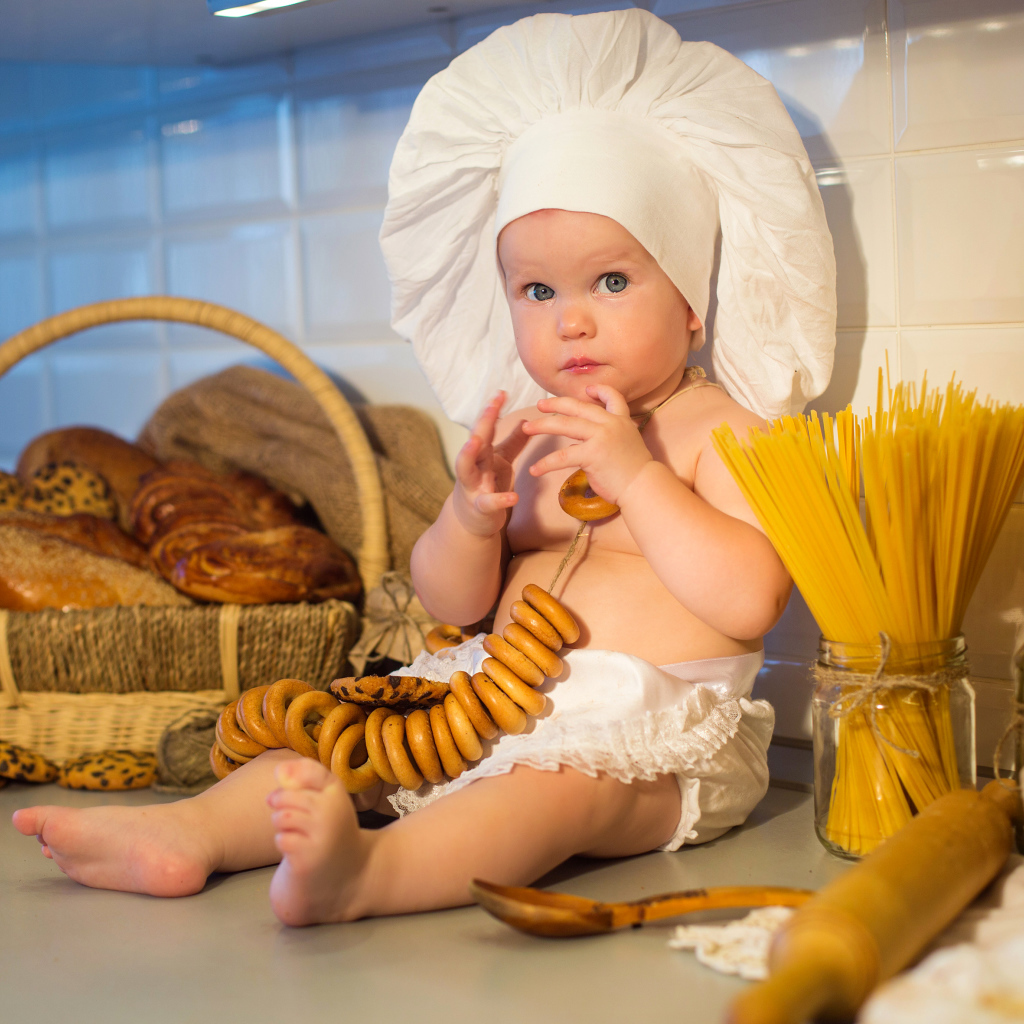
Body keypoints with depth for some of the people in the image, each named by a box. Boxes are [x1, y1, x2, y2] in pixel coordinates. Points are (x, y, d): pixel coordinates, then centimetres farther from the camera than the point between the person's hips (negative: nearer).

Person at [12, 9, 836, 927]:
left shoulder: (721, 431, -4)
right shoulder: (525, 434, 13)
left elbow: (751, 602, -18)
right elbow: (451, 603, 13)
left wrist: (634, 477, -21)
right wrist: (472, 515, -10)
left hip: (653, 730, -7)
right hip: (503, 696, 7)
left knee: (566, 778, -36)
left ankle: (368, 870, -57)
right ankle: (187, 832, -17)